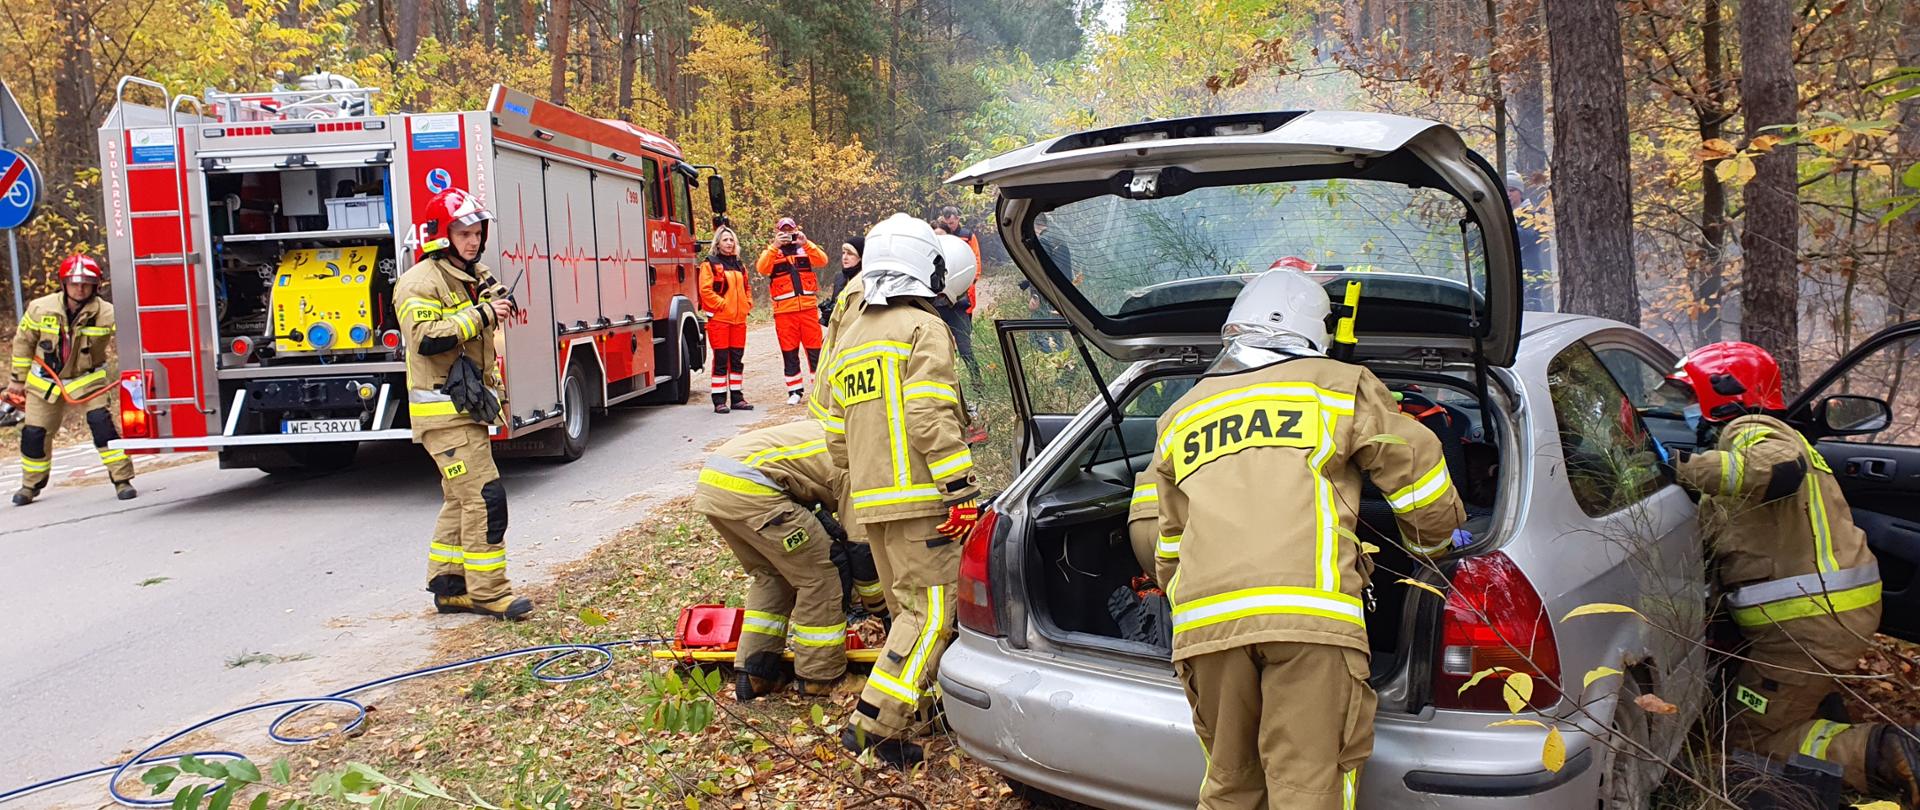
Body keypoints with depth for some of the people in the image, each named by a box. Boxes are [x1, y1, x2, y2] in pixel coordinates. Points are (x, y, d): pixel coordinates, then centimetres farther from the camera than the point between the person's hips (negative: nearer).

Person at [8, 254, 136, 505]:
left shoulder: (107, 313, -19)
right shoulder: (40, 309, -11)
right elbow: (23, 343, 3)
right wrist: (18, 379, 8)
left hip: (87, 380, -2)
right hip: (45, 381, 2)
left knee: (102, 423, -20)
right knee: (34, 434, 8)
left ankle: (122, 480, -12)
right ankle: (31, 485, 31)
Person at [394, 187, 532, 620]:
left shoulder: (473, 278, 17)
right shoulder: (421, 281, -12)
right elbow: (427, 339, -25)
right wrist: (481, 315, -23)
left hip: (468, 408, 10)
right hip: (443, 412, -10)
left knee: (462, 500, 14)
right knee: (484, 496, -13)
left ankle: (449, 587, 22)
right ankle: (487, 591, -7)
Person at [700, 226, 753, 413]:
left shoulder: (739, 265, 17)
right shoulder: (710, 264, -3)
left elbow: (746, 289, 26)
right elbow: (705, 290, -11)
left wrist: (747, 304, 10)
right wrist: (722, 304, -13)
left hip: (739, 319, 6)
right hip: (719, 319, -6)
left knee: (737, 359, 10)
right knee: (721, 360, -5)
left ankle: (737, 398, 17)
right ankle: (719, 401, -1)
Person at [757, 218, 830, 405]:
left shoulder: (805, 248, 12)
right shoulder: (771, 252, 10)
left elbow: (822, 261, -6)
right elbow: (762, 269, -10)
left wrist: (805, 243, -16)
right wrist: (775, 246, -18)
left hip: (808, 307, 0)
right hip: (784, 311, 0)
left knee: (814, 349, 0)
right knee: (789, 352, 4)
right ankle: (795, 391, 12)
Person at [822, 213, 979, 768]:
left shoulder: (848, 338, 18)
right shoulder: (923, 328, -7)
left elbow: (836, 433, 19)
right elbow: (930, 418, -18)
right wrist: (961, 492, -18)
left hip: (870, 501, 8)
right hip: (918, 497, -8)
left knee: (909, 607, 19)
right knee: (933, 610, -6)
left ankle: (922, 698, 25)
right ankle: (876, 724, -11)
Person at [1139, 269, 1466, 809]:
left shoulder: (1183, 414, 25)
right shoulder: (1340, 386, 13)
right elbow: (1419, 471, 16)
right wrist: (1431, 542, 35)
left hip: (1203, 618, 4)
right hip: (1309, 612, -4)